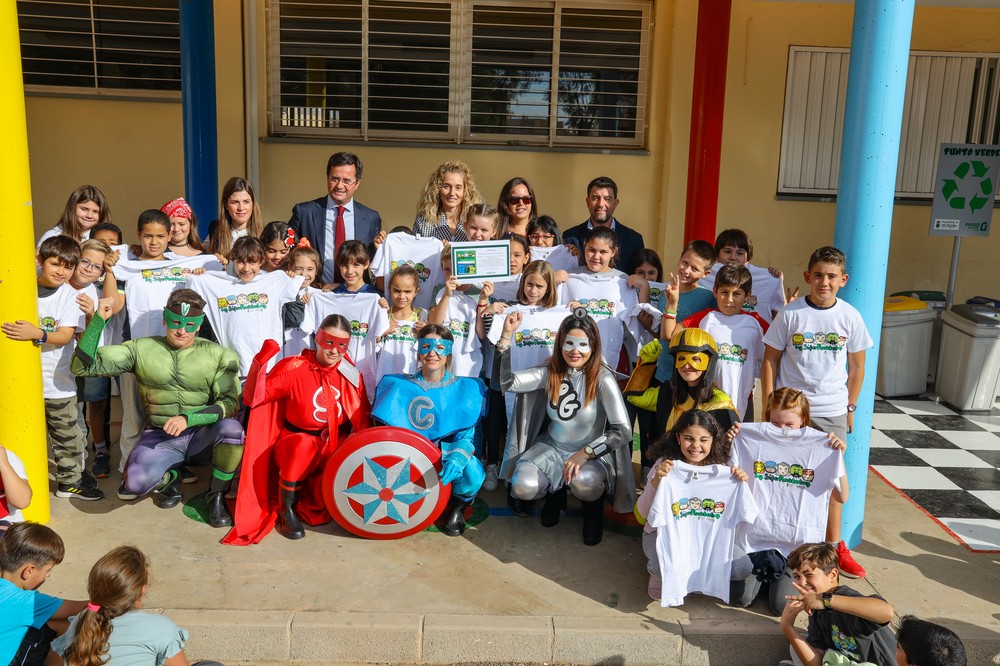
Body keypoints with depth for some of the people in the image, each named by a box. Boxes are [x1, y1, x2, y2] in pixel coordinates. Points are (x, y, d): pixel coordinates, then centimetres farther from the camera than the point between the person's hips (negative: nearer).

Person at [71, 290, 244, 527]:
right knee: (135, 482, -30)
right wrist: (98, 319, -13)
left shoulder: (218, 355, -2)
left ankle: (216, 496, -6)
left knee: (231, 428, -35)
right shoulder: (141, 349, 1)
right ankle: (168, 478, 11)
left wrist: (189, 418, -25)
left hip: (202, 435, 0)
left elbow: (230, 403, -10)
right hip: (160, 437, 1)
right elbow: (84, 366, -3)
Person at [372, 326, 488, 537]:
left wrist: (456, 458, -29)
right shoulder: (400, 386, 3)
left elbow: (467, 435, -6)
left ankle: (458, 506, 4)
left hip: (447, 455, -1)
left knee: (472, 472, -35)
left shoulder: (465, 389, 0)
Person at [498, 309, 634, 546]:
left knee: (584, 482, -36)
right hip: (552, 447, 3)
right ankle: (556, 491, 14)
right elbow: (508, 382, -18)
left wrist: (585, 453, -31)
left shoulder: (602, 378, -17)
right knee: (523, 487, -23)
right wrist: (507, 335, -24)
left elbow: (623, 431, -22)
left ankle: (593, 504, 3)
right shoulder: (551, 372, -6)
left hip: (591, 452, -3)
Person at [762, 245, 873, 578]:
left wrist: (850, 407, 9)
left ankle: (835, 545, 21)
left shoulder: (850, 317, -1)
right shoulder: (790, 314, -6)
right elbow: (770, 361, -1)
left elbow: (857, 366, 9)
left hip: (832, 412, 2)